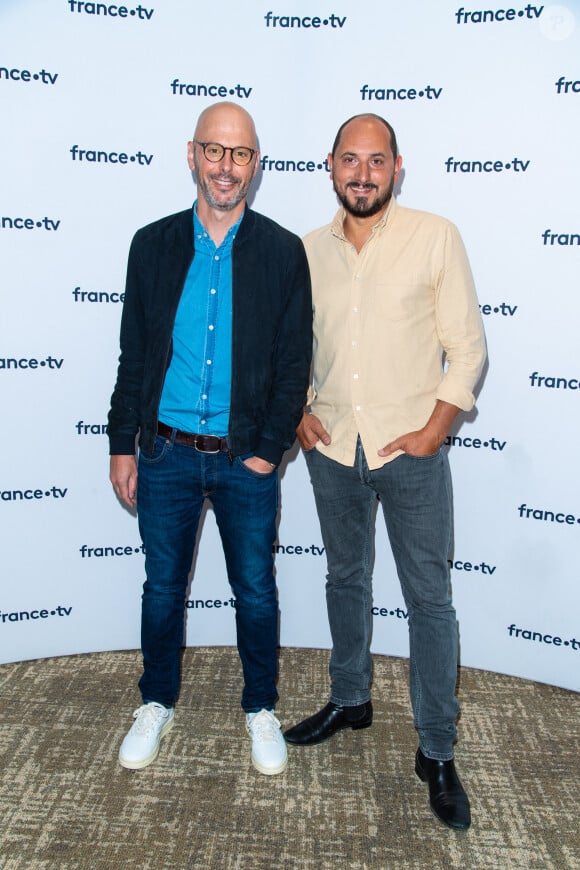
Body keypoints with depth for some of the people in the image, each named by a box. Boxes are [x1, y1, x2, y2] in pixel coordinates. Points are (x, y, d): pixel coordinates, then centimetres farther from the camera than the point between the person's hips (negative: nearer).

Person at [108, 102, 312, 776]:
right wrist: (122, 445, 3)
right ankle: (157, 704, 37)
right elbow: (133, 355, 5)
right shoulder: (153, 245, 2)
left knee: (256, 591, 11)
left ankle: (261, 708, 34)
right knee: (162, 587, 15)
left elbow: (295, 362, -3)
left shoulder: (283, 252, -3)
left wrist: (269, 450, -9)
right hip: (166, 453, 2)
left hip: (247, 459, -1)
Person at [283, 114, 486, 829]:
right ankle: (350, 700, 40)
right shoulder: (308, 250, 6)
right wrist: (297, 412, 2)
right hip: (332, 447, 4)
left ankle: (437, 751, 18)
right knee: (345, 579, 19)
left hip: (411, 448, -4)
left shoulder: (435, 238, -5)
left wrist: (434, 429, -12)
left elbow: (467, 347, -5)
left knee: (429, 599, 3)